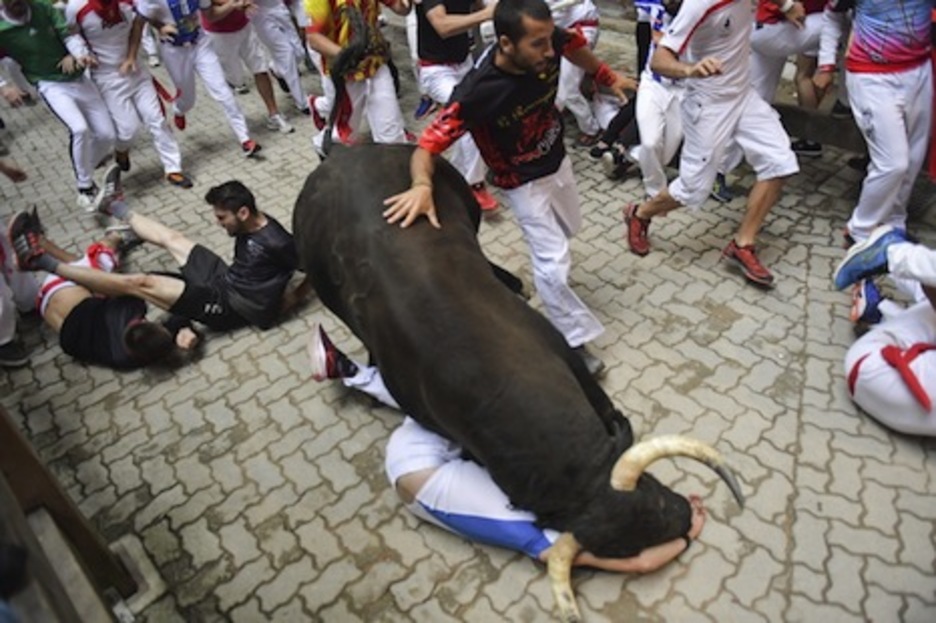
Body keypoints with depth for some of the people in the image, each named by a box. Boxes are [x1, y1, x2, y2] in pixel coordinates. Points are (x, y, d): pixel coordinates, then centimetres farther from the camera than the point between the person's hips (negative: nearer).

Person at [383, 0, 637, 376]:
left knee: (567, 229, 27)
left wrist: (608, 77, 15)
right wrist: (422, 186, -58)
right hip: (524, 183, -6)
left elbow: (573, 45, 3)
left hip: (558, 161, 7)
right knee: (554, 265, -7)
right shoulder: (478, 91, -37)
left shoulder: (547, 42, -21)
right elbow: (428, 145, -38)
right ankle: (573, 342, 17)